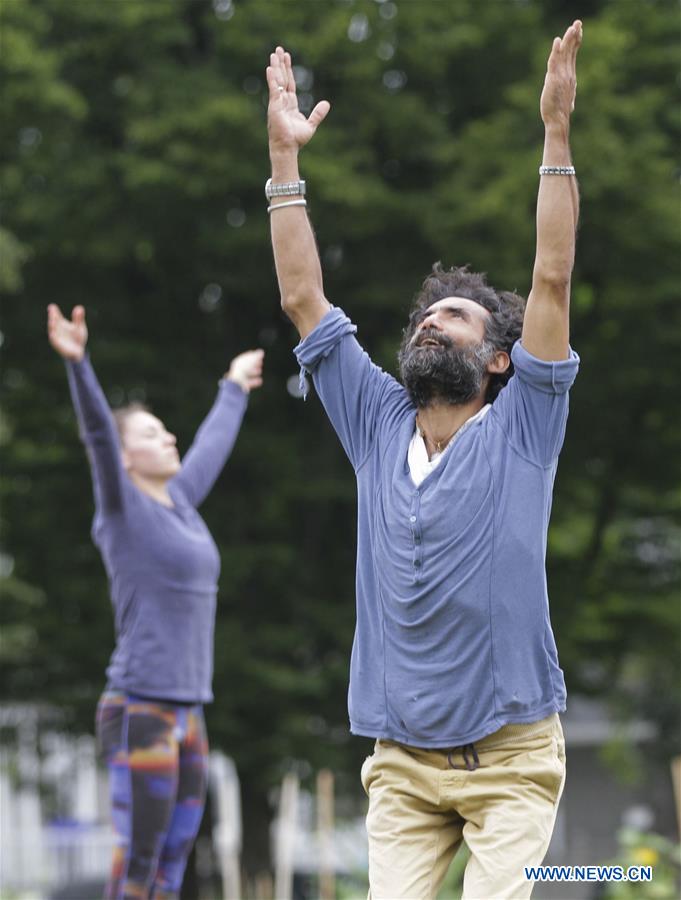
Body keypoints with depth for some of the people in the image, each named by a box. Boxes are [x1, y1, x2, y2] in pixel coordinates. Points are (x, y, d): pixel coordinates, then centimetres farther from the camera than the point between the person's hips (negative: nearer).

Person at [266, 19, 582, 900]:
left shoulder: (520, 429, 1)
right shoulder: (380, 428, 10)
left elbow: (553, 279, -8)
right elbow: (302, 296, 9)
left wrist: (556, 130, -13)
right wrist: (284, 157, 6)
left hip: (510, 759, -3)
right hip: (400, 764, 3)